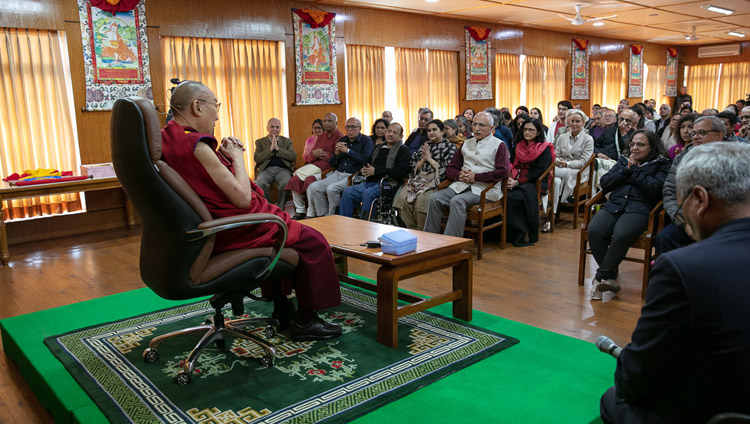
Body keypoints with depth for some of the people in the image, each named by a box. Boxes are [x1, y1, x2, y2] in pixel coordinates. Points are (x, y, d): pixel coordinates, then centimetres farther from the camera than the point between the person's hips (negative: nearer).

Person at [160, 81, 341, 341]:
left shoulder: (167, 139, 7)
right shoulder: (195, 144, -24)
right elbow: (242, 198, -24)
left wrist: (221, 156, 3)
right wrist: (236, 157, -9)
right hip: (229, 232, -11)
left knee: (280, 230, 31)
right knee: (312, 241, 1)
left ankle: (282, 309, 34)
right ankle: (305, 321, 11)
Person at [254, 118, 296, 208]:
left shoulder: (287, 141, 22)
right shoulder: (260, 142, 20)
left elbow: (294, 157, 5)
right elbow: (257, 159, 4)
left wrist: (278, 149, -2)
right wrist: (270, 149, -4)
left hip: (283, 169, 0)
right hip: (266, 169, 0)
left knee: (286, 183, -35)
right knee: (260, 184, -34)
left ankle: (280, 210, -17)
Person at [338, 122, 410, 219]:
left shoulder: (403, 150, 5)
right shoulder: (378, 147, 26)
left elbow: (401, 171, -10)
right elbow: (368, 163, 34)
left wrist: (376, 171, -12)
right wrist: (364, 170, 6)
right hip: (370, 182, 7)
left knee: (368, 193, -34)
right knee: (348, 191, -16)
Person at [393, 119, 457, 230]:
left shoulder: (450, 146, 7)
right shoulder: (425, 146, 25)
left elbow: (446, 169, -7)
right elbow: (412, 165, 19)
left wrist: (430, 158, -2)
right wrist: (423, 159, 1)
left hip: (435, 180, -5)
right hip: (419, 178, 5)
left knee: (422, 199, -33)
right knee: (402, 198, -23)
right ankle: (412, 230, -14)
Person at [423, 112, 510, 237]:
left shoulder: (499, 145, 5)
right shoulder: (466, 144, 22)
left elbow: (504, 171, -9)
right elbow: (450, 168, 22)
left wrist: (475, 177, -13)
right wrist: (458, 175, -3)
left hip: (484, 188, -5)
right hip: (462, 185, 6)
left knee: (457, 201, -32)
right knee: (435, 198, -18)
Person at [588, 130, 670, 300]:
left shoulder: (661, 164, 13)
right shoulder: (623, 160, 27)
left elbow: (656, 189, -6)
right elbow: (604, 184, 15)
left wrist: (635, 170, -1)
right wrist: (626, 170, 4)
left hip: (640, 209, -4)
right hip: (614, 205, 4)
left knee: (621, 235, -36)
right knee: (594, 231, -29)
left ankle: (601, 277, -21)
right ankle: (610, 278, -16)